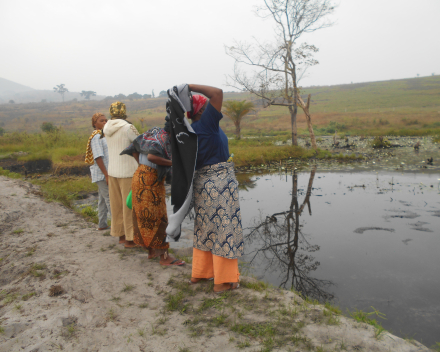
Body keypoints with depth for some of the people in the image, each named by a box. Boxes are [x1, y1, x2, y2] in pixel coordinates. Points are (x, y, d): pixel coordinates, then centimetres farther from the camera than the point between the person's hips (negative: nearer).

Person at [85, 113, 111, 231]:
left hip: (104, 173, 10)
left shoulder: (103, 135, 14)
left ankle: (102, 224, 23)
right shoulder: (96, 137, -15)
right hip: (102, 173, -10)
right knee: (110, 199, -7)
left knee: (103, 198, 14)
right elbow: (98, 158, -21)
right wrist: (107, 175, -23)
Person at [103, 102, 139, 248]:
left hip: (112, 171, 7)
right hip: (128, 171, -7)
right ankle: (130, 239, 8)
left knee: (117, 204, 13)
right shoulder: (128, 127, -15)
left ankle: (121, 235, 26)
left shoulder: (107, 128, 4)